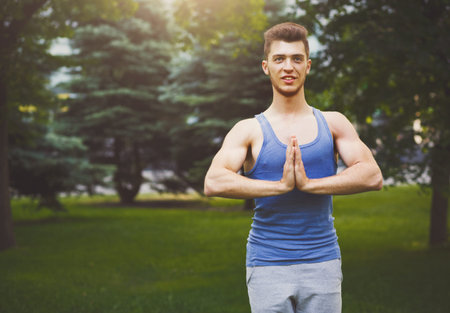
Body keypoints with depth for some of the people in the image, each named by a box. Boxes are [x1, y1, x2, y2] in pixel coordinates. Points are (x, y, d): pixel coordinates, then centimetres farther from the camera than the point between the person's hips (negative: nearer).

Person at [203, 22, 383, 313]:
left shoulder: (333, 124, 8)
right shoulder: (250, 131, 3)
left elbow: (373, 176, -5)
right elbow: (214, 182, -13)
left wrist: (309, 183, -15)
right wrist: (280, 185, -19)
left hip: (322, 262, 2)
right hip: (268, 266, -1)